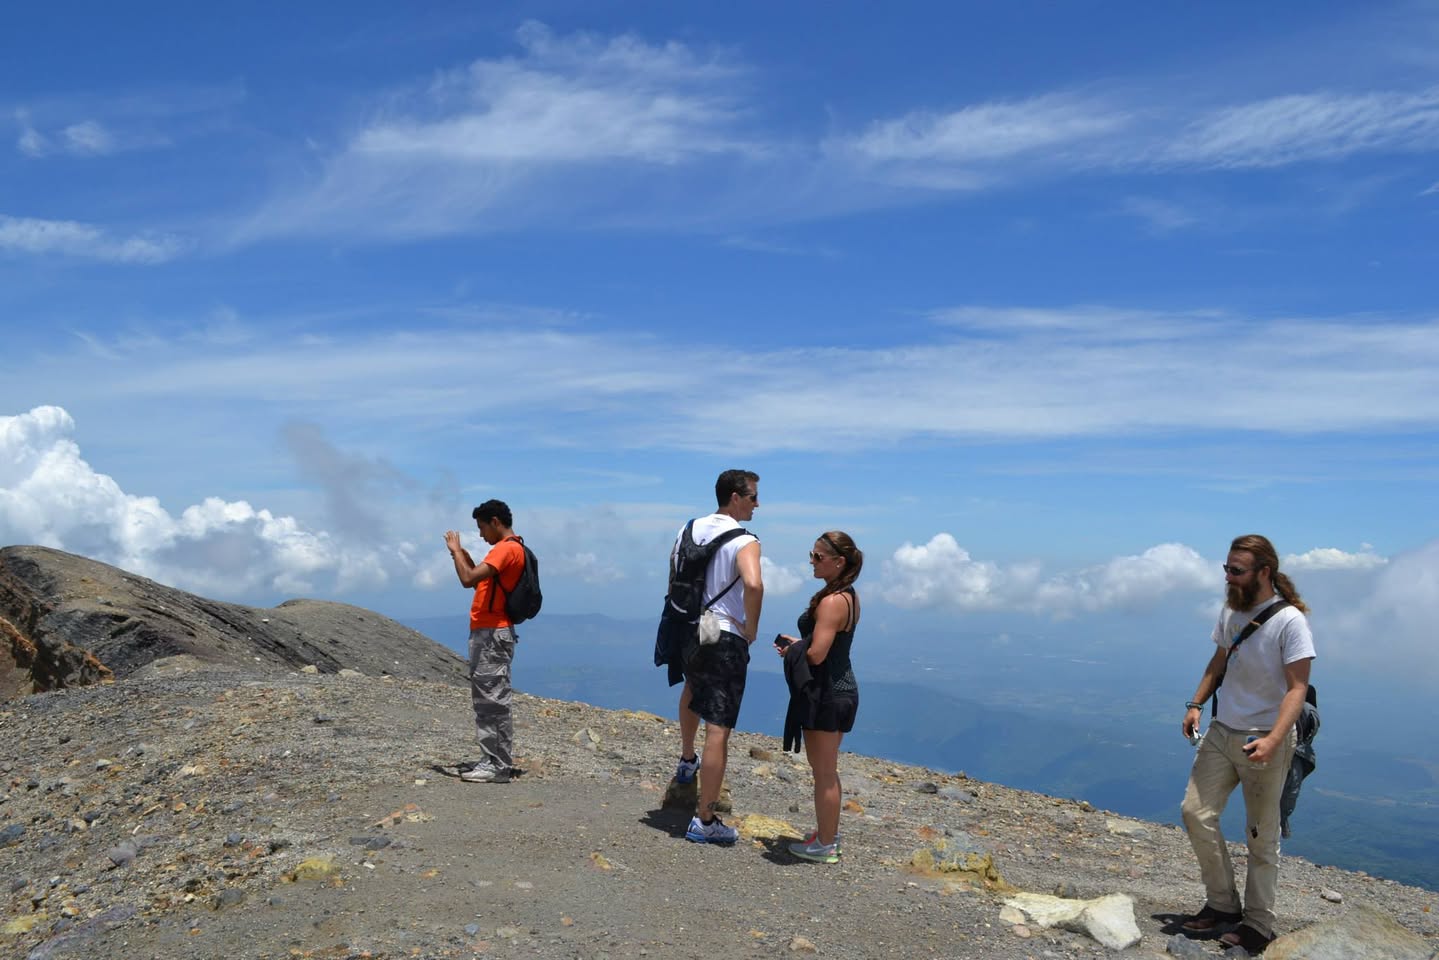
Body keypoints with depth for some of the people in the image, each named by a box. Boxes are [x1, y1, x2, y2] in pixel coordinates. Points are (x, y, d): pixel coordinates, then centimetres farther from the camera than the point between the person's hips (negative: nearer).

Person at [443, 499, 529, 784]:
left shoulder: (507, 548, -15)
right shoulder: (508, 548, 18)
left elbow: (468, 579, -23)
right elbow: (482, 580, 25)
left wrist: (455, 550, -10)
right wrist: (464, 556, 14)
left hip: (493, 635, -11)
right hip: (487, 634, 11)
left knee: (492, 701, -8)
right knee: (486, 700, 14)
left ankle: (499, 766, -6)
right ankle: (494, 759, 19)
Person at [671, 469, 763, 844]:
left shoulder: (690, 529, 6)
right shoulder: (744, 541, -15)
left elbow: (673, 568, 20)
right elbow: (753, 585, -32)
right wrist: (751, 628, -17)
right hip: (725, 639, -7)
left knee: (694, 689, 38)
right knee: (718, 729, -3)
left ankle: (686, 762, 54)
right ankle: (704, 820, 0)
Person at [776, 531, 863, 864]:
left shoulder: (831, 602, -22)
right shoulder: (849, 596, 8)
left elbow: (817, 654, -26)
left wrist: (792, 649, -7)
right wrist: (797, 643, 7)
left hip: (826, 695, -10)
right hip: (842, 689, 10)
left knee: (823, 774, 3)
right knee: (827, 770, 21)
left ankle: (824, 846, 15)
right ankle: (830, 834, 33)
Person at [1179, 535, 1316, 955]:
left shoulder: (1289, 621, -16)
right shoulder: (1230, 610, 4)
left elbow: (1297, 688, -20)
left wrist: (1272, 741, -31)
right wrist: (1195, 704, 6)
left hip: (1265, 740, -6)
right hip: (1222, 732, 6)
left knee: (1262, 837, 4)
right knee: (1196, 812, 0)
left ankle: (1257, 926, 16)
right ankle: (1223, 905, 14)